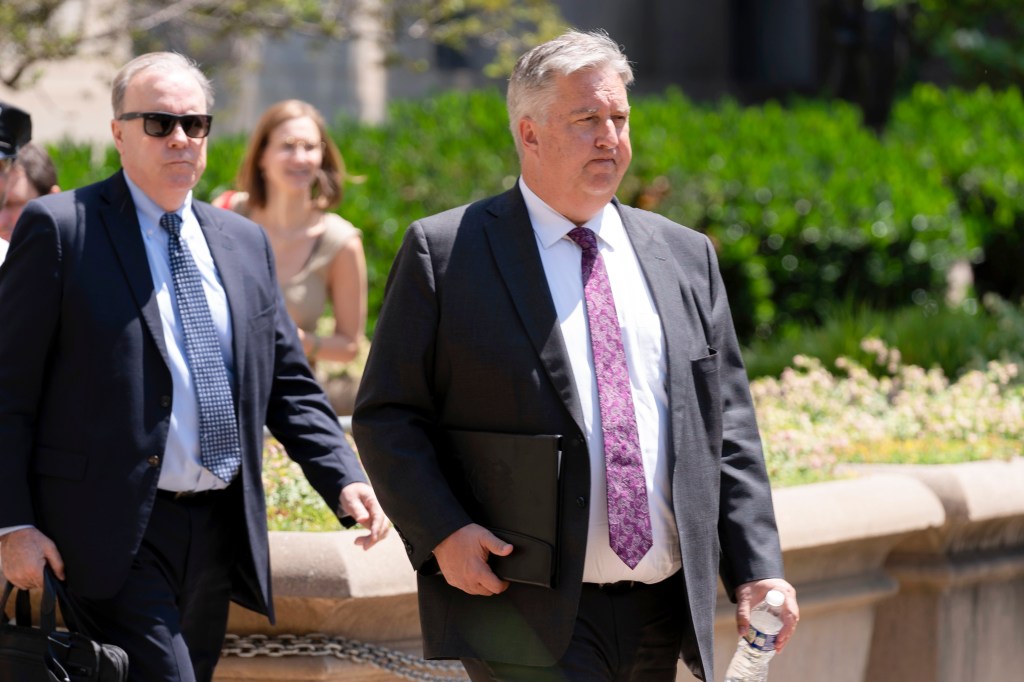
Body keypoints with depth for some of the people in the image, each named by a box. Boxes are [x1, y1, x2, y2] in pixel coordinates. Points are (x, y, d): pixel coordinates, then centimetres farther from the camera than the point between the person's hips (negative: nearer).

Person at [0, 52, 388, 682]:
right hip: (113, 535, -6)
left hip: (217, 531, 6)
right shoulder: (61, 229, -2)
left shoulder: (245, 242, 15)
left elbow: (288, 384, 17)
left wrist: (345, 482, 0)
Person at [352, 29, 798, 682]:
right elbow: (387, 418, 0)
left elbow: (727, 431, 13)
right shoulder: (444, 252, 0)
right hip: (528, 615, -5)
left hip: (662, 607, 5)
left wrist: (757, 571, 4)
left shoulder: (687, 257, 14)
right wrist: (442, 535, -14)